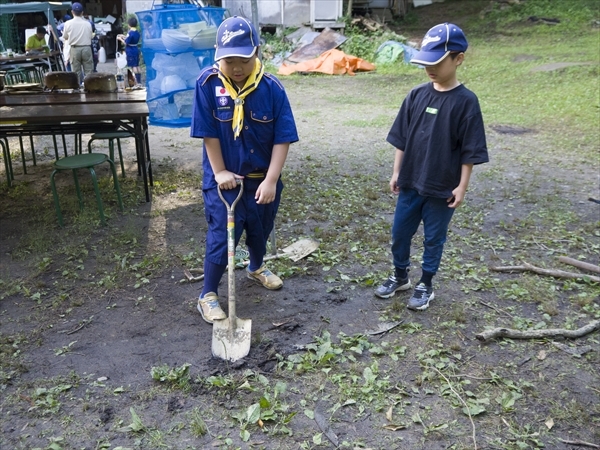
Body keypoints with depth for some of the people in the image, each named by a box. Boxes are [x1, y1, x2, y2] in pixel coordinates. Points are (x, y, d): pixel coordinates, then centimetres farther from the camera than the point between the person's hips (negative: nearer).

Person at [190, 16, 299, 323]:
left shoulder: (271, 88, -13)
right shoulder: (208, 83, -15)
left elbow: (283, 138, -13)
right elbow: (208, 133, -12)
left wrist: (271, 180, -18)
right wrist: (220, 172, -11)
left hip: (262, 179, 3)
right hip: (224, 179, -2)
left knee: (260, 230, 21)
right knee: (221, 237, -2)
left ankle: (257, 268, 51)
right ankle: (208, 295, 16)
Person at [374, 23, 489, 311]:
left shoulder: (466, 101, -12)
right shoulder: (416, 95, 0)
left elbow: (469, 151, -9)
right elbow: (402, 138, 6)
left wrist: (462, 186, -9)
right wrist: (396, 172, 6)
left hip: (442, 188, -4)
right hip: (410, 183, 4)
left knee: (433, 239, 12)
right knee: (399, 234, 14)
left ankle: (425, 286, 29)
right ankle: (400, 277, 36)